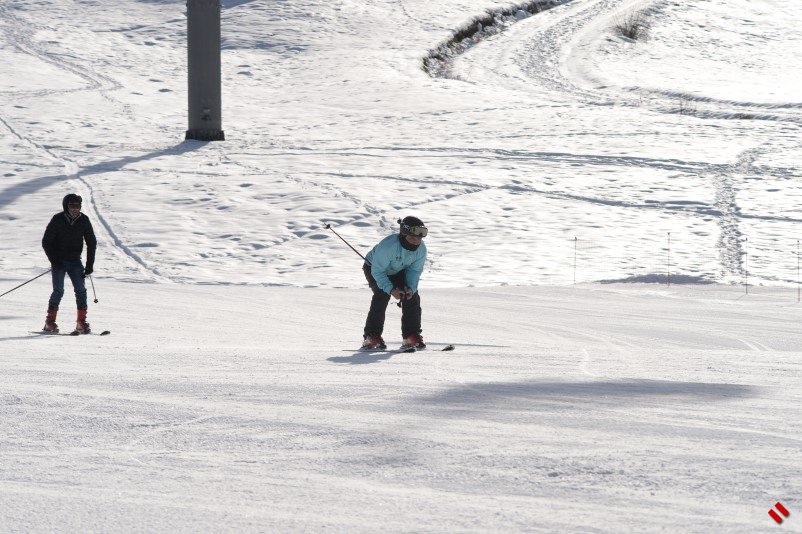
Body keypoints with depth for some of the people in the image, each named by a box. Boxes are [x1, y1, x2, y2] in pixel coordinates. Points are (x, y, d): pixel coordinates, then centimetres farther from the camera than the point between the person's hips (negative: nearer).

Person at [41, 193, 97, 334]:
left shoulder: (84, 221, -1)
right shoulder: (57, 220, -10)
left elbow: (92, 242, 8)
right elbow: (46, 242, -5)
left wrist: (90, 265, 1)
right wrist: (54, 261, -14)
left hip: (75, 261, 3)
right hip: (58, 261, -3)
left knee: (81, 290, -7)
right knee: (58, 291, -13)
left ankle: (81, 322, -3)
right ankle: (50, 323, -7)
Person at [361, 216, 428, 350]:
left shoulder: (420, 249, -22)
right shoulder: (389, 246, -40)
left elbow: (415, 270, -9)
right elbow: (377, 271, -33)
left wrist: (411, 288, -26)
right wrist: (391, 289, -40)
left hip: (398, 272, 6)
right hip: (373, 268, -5)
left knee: (413, 297, -10)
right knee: (382, 295, -27)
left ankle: (411, 336, 0)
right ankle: (371, 337, -24)